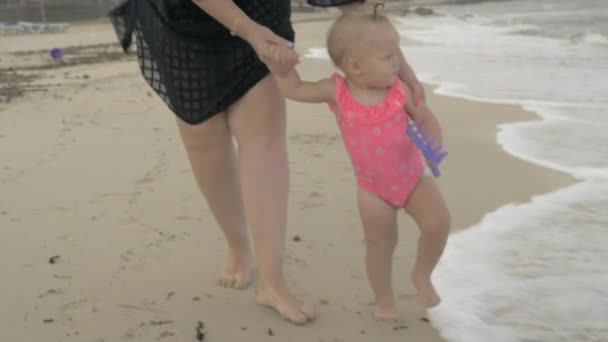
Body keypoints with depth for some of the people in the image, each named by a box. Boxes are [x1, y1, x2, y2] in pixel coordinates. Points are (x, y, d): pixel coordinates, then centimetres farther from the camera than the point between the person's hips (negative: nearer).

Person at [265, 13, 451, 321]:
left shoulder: (399, 89, -14)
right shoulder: (336, 91, -16)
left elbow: (425, 118, -2)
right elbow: (294, 90, -5)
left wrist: (435, 147, -20)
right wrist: (280, 65, -22)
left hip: (413, 176, 1)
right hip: (373, 187, -1)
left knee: (439, 222, -15)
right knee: (380, 244, 9)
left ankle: (422, 275, 13)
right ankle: (384, 300, 33)